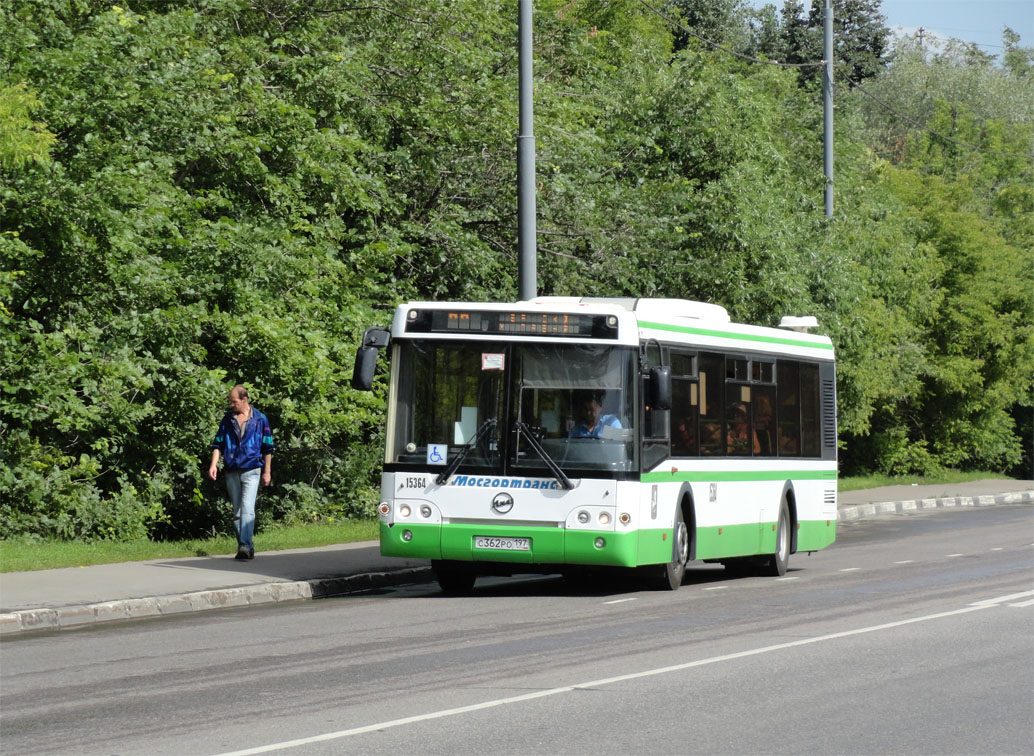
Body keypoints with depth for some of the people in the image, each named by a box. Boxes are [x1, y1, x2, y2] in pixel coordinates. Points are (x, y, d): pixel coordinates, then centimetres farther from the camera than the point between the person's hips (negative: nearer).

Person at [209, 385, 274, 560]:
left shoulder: (260, 419, 3)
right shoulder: (227, 419, 9)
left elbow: (267, 447, 8)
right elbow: (218, 444, 11)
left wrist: (267, 472, 7)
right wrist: (214, 464, -3)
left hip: (251, 470, -4)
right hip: (232, 472, 4)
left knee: (247, 508, -18)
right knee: (237, 511, 7)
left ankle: (245, 545, -24)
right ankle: (247, 548, 14)